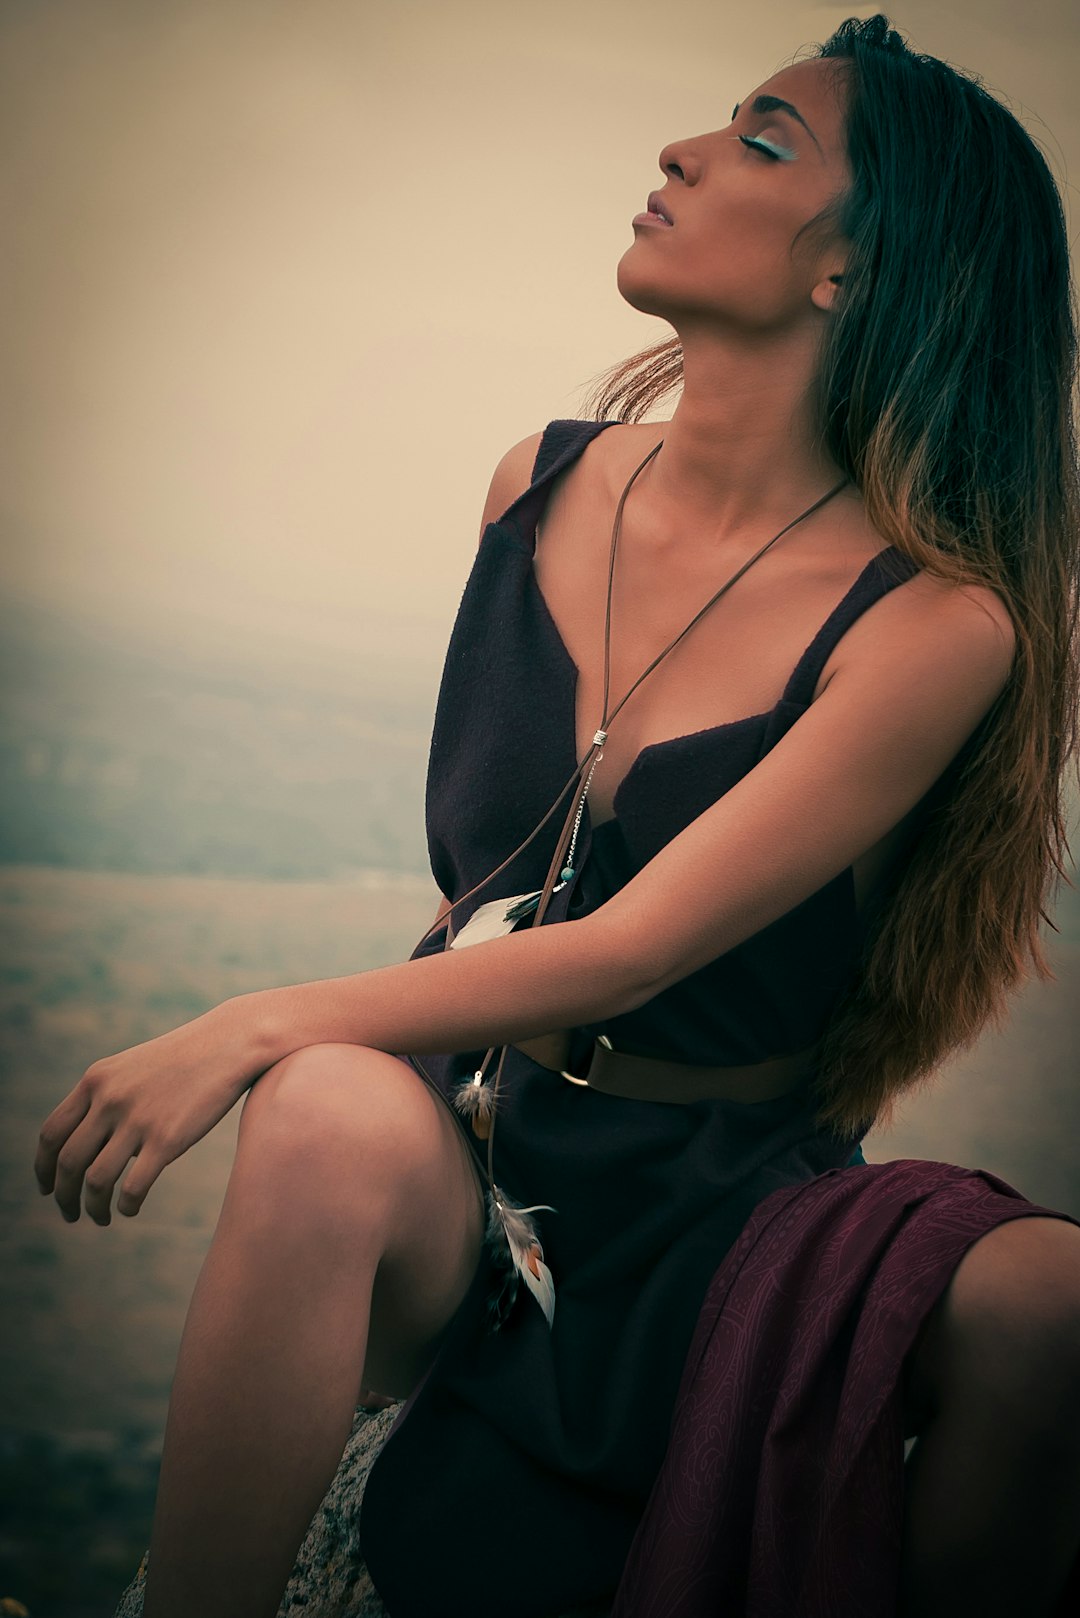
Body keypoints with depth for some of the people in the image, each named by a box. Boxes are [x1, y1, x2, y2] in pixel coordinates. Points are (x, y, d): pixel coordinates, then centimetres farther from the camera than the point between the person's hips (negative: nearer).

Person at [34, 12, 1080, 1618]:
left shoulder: (937, 626, -12)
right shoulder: (543, 486, 4)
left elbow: (632, 951, -18)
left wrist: (259, 1026, -23)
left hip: (713, 1197, -1)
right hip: (455, 1142, 2)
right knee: (332, 1115, -34)